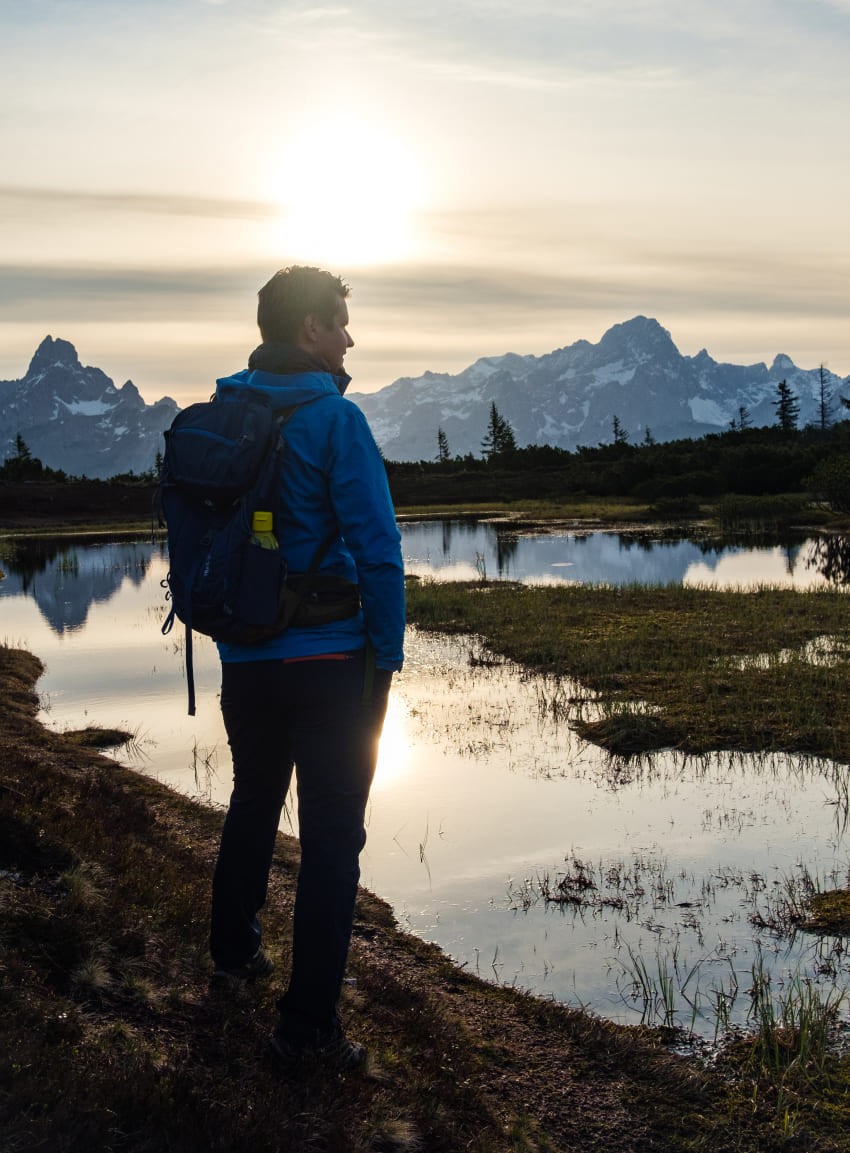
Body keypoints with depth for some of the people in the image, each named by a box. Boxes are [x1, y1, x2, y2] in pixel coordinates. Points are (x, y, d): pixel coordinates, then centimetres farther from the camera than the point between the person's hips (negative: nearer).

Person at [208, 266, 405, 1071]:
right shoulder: (333, 419, -14)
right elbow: (377, 549, -17)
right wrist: (387, 658, -9)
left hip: (243, 661, 6)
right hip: (328, 661, -6)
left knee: (252, 804, 26)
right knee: (331, 838, 1)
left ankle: (234, 950, 44)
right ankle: (307, 1022, 4)